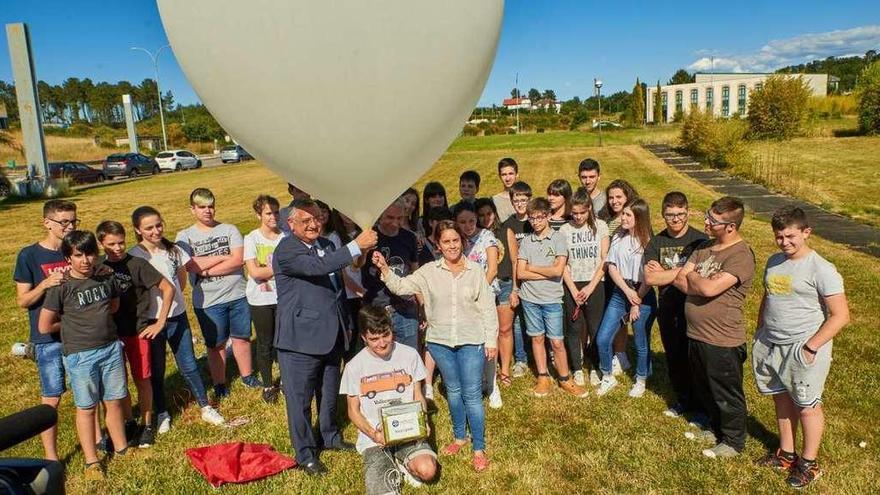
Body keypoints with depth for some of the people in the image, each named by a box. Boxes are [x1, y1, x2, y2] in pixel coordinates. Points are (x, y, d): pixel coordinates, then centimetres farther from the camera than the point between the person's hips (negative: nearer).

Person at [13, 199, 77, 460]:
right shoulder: (29, 255, -9)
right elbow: (22, 301, -8)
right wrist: (45, 284, -25)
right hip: (48, 338, -4)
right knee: (51, 399, 2)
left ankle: (96, 436, 31)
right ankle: (51, 456, 16)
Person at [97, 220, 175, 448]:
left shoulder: (137, 264, -12)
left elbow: (168, 289, -11)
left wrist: (160, 322, -12)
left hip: (138, 330, -4)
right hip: (111, 332, 4)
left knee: (142, 379, 6)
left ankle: (147, 425, 21)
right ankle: (129, 422, 29)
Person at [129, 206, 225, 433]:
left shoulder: (173, 250, 0)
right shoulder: (133, 257, -12)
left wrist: (172, 299, 7)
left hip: (178, 316, 3)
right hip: (151, 321, -3)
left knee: (189, 366, 9)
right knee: (156, 371, 12)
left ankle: (206, 408, 23)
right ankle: (162, 414, 30)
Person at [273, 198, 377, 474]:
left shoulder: (327, 245, 10)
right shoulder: (286, 250, -15)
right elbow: (318, 267, -33)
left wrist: (345, 324, 21)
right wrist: (357, 246, -35)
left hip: (332, 336, 7)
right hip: (301, 338, -7)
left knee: (330, 393, 21)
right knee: (300, 398, 7)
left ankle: (330, 436, 42)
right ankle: (305, 454, 23)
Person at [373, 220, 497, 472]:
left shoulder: (475, 271, -4)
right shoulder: (429, 272, -1)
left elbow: (488, 309, -1)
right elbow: (400, 286, -3)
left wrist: (491, 340, -2)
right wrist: (384, 268, -19)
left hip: (471, 342, -2)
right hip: (440, 341, 3)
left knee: (472, 395, 0)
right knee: (453, 390, 18)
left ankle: (479, 449, 14)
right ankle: (459, 437, 37)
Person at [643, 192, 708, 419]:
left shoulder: (699, 240, -10)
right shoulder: (656, 242, 2)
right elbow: (649, 278, -9)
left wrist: (663, 273, -12)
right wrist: (680, 273, -17)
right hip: (667, 308, 4)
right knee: (673, 357, 15)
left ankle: (698, 404, 24)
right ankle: (682, 400, 33)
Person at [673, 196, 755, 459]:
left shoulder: (741, 256, -22)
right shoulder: (705, 248, 5)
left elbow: (709, 288, -30)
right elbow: (679, 279, 1)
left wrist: (692, 277, -11)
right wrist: (701, 285, -18)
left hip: (722, 341, -8)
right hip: (696, 334, 8)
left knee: (726, 395, 12)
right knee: (704, 390, 24)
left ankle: (733, 441, 32)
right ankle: (716, 429, 45)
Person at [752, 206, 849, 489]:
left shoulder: (821, 269, -15)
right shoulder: (774, 262, 7)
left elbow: (840, 316, -15)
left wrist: (811, 347, -18)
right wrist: (760, 334, 15)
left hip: (802, 350, -6)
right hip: (770, 346, 6)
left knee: (807, 407, 8)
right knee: (781, 399, 17)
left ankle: (809, 464, 25)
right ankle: (786, 454, 33)